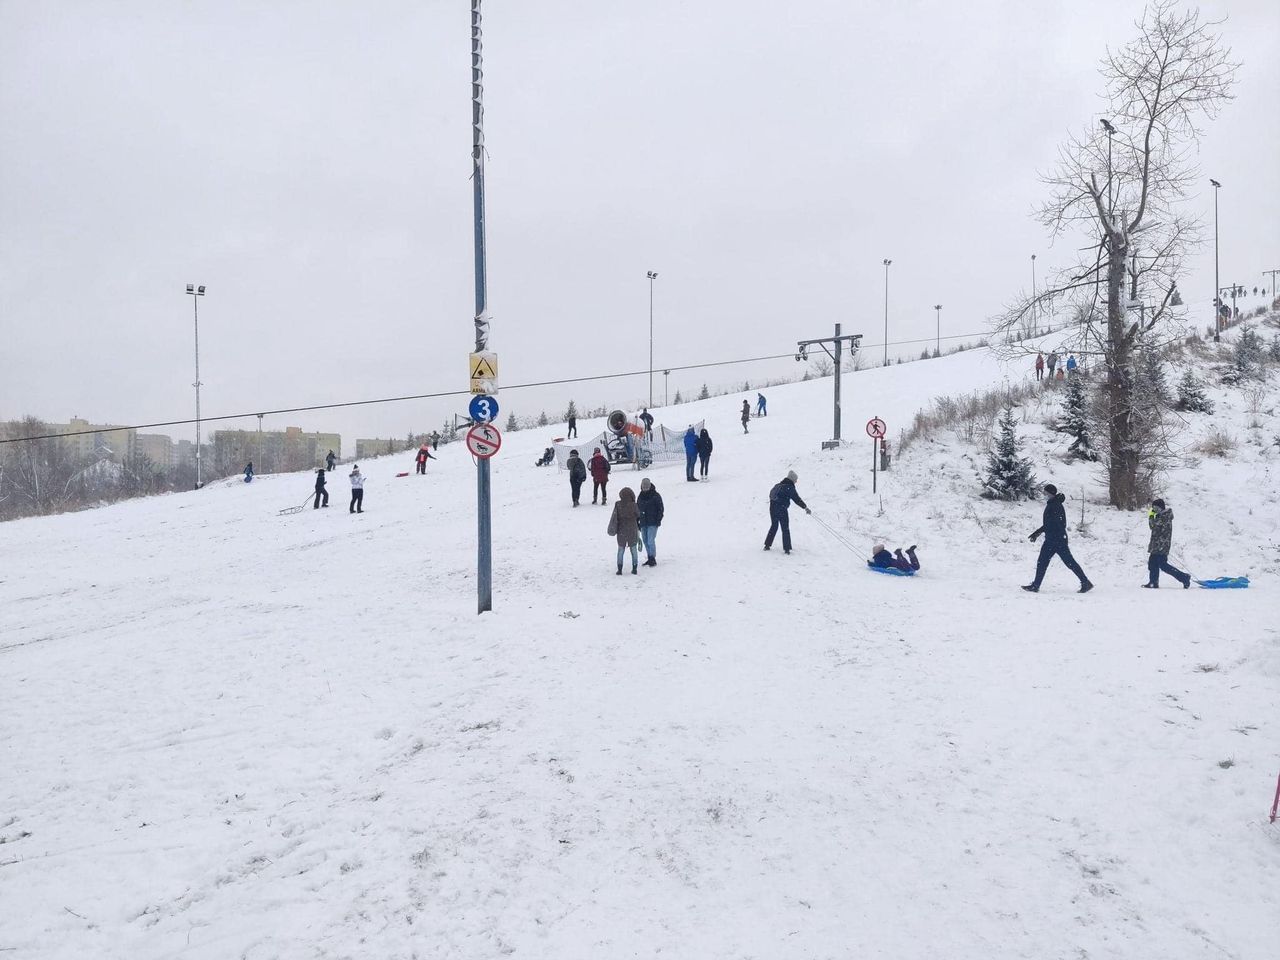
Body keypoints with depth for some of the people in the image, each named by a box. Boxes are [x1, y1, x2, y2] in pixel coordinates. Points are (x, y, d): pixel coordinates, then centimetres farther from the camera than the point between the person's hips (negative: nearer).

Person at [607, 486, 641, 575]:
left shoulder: (618, 505, -10)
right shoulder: (633, 505, -13)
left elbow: (614, 517, -3)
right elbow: (638, 516, -1)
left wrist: (613, 529, 8)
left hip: (621, 531, 1)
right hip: (632, 531, 0)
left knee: (620, 550, 10)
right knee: (633, 550, 13)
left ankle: (619, 569, 5)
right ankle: (634, 568, 15)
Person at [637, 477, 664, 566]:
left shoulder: (656, 496, -5)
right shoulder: (640, 497, 11)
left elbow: (660, 509, -4)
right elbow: (637, 510, 18)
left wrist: (658, 520, -11)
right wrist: (637, 522, 15)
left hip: (652, 523, -6)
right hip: (643, 523, 6)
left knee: (651, 541, -13)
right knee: (645, 541, 10)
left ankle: (653, 559, -5)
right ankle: (649, 558, 21)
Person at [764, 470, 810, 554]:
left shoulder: (777, 485, 13)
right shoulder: (790, 487, -8)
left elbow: (771, 494, 23)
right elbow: (797, 499, -11)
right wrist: (805, 507, -7)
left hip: (772, 508, 7)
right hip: (782, 509, -7)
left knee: (774, 526, 21)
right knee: (785, 529, 1)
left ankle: (767, 545, 21)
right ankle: (786, 548, -2)